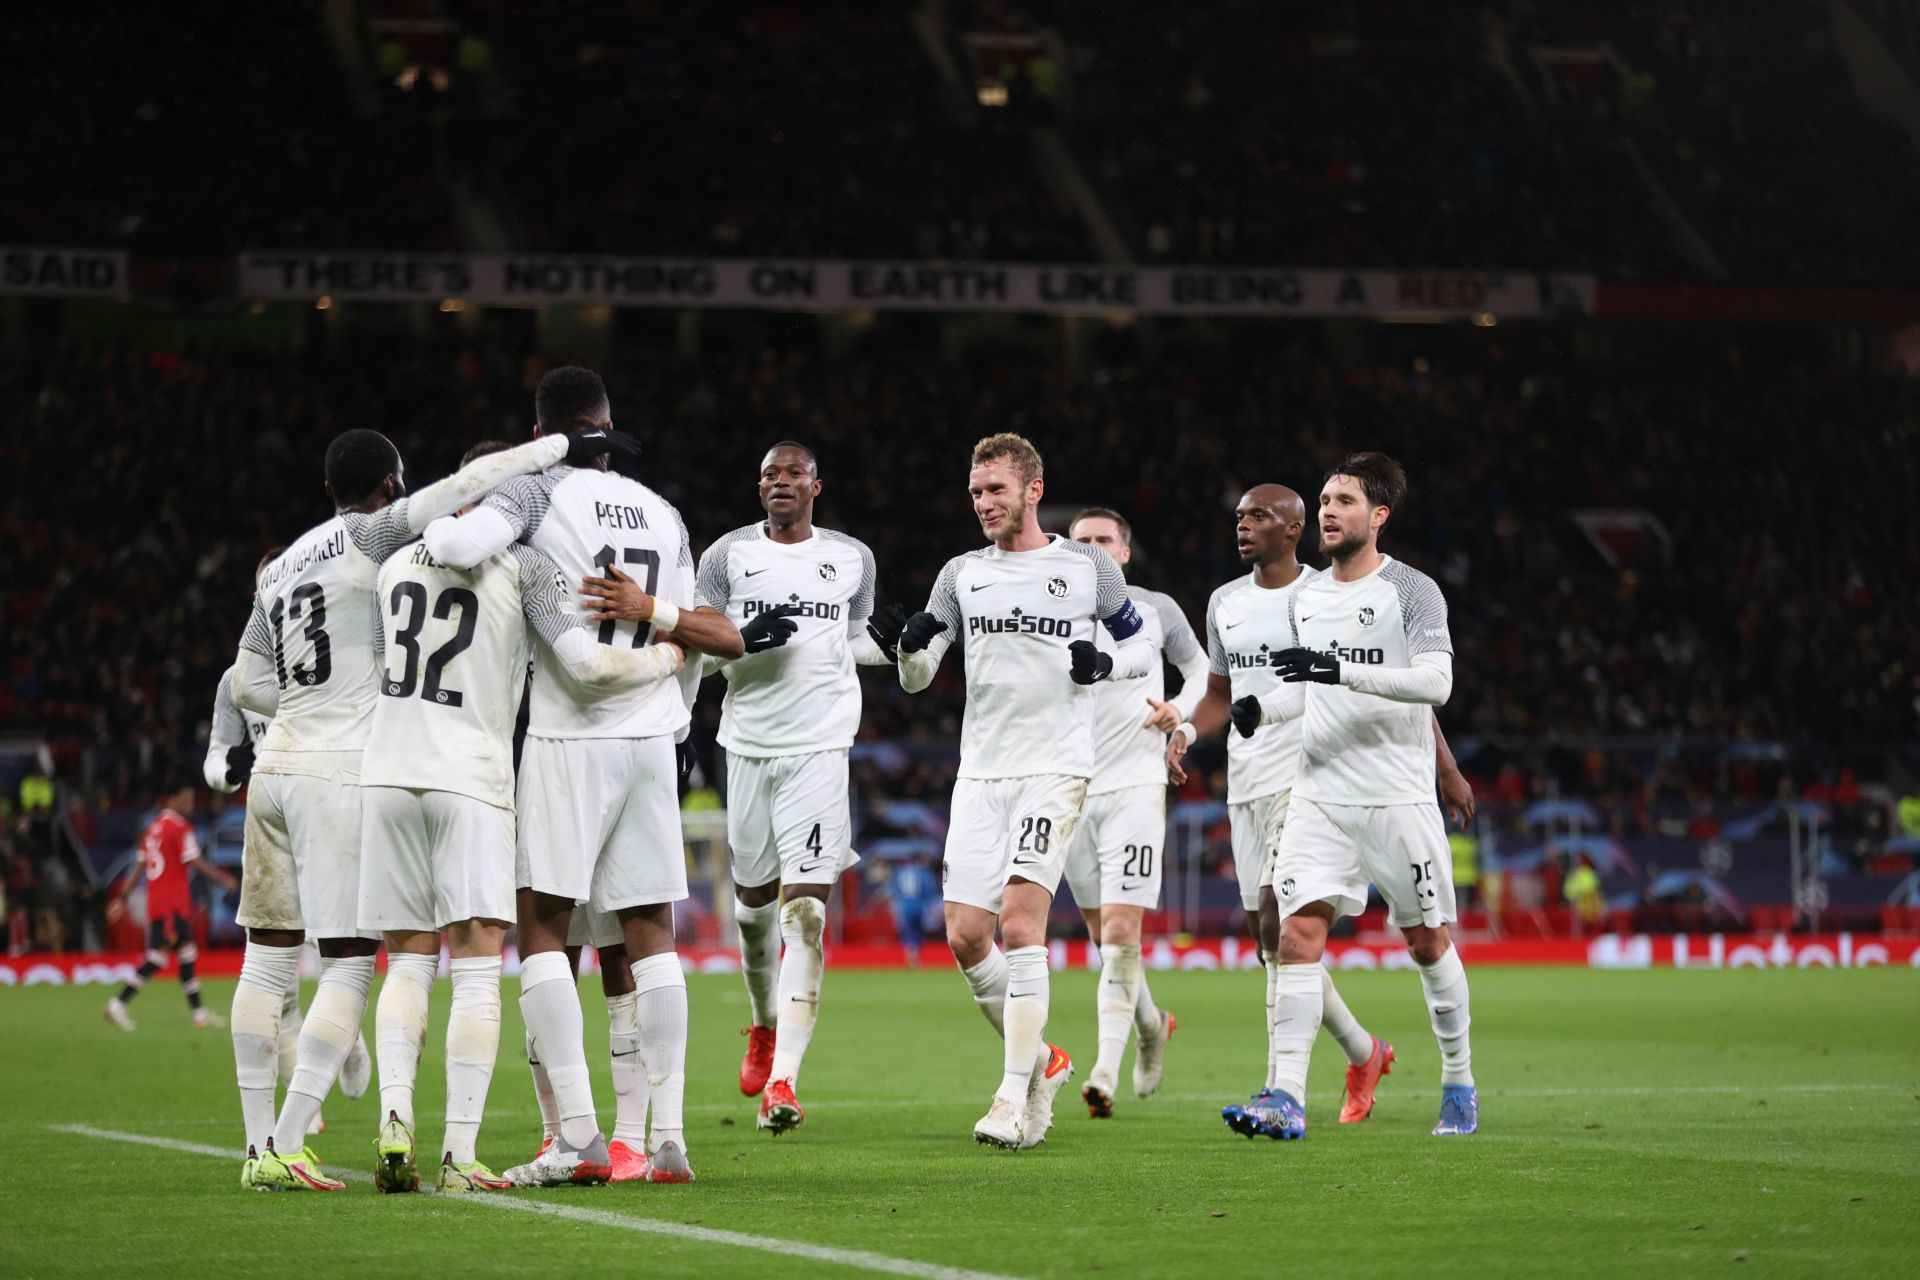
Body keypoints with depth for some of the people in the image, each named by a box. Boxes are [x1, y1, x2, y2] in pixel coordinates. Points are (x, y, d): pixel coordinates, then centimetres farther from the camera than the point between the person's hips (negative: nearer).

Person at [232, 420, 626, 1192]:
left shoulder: (284, 565, 17)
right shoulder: (370, 537, -4)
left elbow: (249, 683, 20)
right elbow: (467, 487, -17)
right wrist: (566, 448, -12)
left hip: (276, 766, 8)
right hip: (340, 774, -7)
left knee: (269, 955, 11)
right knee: (349, 963, -5)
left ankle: (261, 1144, 12)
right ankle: (285, 1147, -13)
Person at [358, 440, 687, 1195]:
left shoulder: (397, 567, 15)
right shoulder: (524, 567, 0)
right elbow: (587, 665, -9)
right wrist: (665, 658, 8)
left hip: (388, 771, 4)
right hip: (469, 776, -4)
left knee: (409, 963, 11)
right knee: (476, 969, -3)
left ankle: (395, 1120, -8)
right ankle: (459, 1155, -10)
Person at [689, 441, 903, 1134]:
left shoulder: (852, 558, 8)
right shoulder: (728, 555, 4)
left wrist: (885, 639, -1)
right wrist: (743, 639, -16)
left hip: (819, 746, -1)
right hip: (749, 744, 1)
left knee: (805, 912, -13)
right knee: (754, 899, 13)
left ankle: (782, 1080, -18)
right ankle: (764, 1024, 43)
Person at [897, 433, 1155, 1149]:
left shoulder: (1089, 568, 4)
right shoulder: (962, 574, 12)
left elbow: (1142, 646, 13)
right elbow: (914, 680, 12)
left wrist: (1108, 664, -9)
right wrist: (914, 645, -10)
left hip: (1055, 769, -4)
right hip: (981, 773, 4)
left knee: (1020, 922, -17)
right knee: (965, 936, -2)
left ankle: (1016, 1097, -14)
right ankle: (1038, 1060, 19)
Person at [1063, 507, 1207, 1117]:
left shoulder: (1156, 610, 4)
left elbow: (1201, 668, 17)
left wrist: (1181, 710, -3)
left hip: (1136, 785, -3)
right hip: (1072, 791, 3)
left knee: (1119, 934, -14)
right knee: (1103, 935, 11)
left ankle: (1106, 1073, -17)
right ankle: (1151, 1025, 38)